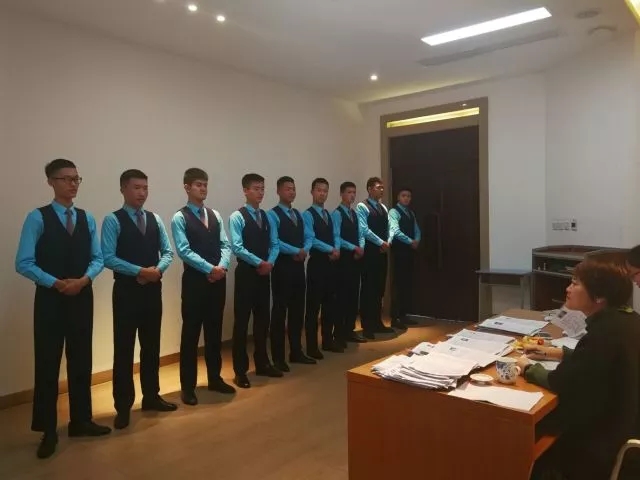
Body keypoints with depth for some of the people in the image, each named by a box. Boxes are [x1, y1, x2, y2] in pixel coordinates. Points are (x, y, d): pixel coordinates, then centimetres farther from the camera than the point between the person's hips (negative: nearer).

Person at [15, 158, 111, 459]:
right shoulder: (37, 218, -5)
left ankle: (81, 421, 27)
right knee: (48, 364, 4)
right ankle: (48, 430, 19)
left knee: (81, 360, 12)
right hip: (50, 298, -4)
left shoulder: (87, 219, 7)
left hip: (82, 297, 4)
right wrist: (56, 283, -18)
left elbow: (98, 258, 5)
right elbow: (23, 263, -10)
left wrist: (84, 279, -12)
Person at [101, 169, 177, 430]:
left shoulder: (155, 219, 9)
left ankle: (151, 396, 28)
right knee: (124, 348, 2)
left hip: (153, 289, 5)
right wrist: (139, 271, -20)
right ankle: (123, 406, 14)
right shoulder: (113, 220, -6)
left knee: (152, 345, 14)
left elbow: (168, 252, 8)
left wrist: (158, 269, -12)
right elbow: (108, 258, -14)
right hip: (126, 290, -5)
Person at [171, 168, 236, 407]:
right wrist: (210, 269, -21)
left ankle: (214, 378, 28)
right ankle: (188, 386, 15)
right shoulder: (179, 218, -5)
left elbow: (225, 245, 5)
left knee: (214, 331, 14)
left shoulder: (215, 215, 12)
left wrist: (222, 266, -13)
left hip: (218, 280, 5)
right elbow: (184, 251, -15)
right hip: (194, 280, -5)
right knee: (191, 333, 3)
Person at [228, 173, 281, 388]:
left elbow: (274, 244, 8)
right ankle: (240, 370, 11)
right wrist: (260, 263, -17)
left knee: (263, 319, 13)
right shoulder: (237, 217, -7)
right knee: (241, 321, 1)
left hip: (265, 273, 6)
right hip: (246, 273, -6)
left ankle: (262, 363, 26)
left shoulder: (267, 217, 11)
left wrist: (270, 262, -10)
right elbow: (237, 247, -16)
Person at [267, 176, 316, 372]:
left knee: (297, 309, 12)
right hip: (282, 267, -7)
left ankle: (296, 352, 24)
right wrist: (296, 251, -18)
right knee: (280, 310, 0)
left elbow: (309, 236, 10)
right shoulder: (273, 214, -7)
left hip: (299, 266, 7)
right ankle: (278, 357, 9)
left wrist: (305, 250, -10)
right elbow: (274, 241, -18)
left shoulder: (298, 214, 17)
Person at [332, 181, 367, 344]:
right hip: (343, 258, -7)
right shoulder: (336, 213, -9)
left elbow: (360, 235, 13)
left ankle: (350, 330, 20)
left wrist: (361, 248, -5)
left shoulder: (355, 213, 15)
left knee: (354, 294, 10)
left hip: (356, 258, 8)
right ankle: (339, 332, 7)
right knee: (342, 294, -2)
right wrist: (354, 248, -17)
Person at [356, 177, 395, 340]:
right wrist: (381, 243, -16)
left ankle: (377, 323, 20)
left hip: (382, 252, 7)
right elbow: (364, 229, -16)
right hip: (369, 252, -7)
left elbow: (389, 227, 12)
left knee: (379, 288, 11)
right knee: (368, 288, -2)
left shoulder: (383, 208, 15)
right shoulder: (362, 207, -7)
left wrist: (387, 242, -6)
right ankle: (367, 326, 6)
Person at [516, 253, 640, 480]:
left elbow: (560, 383, -23)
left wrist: (527, 368, -7)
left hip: (601, 439, -8)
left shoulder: (606, 331, -28)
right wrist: (559, 353, 12)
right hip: (622, 422, 8)